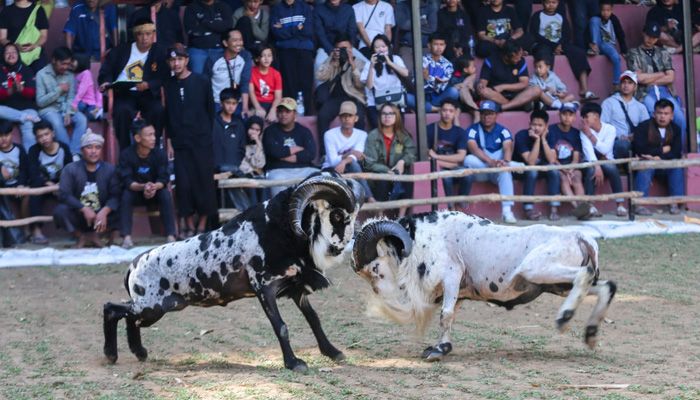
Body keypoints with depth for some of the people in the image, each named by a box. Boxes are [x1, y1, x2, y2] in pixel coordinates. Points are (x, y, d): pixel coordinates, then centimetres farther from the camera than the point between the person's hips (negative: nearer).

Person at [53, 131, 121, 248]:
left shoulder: (110, 169, 1)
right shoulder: (70, 169, -3)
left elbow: (115, 196, -11)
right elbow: (64, 195, -17)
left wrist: (104, 211, -31)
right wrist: (84, 209, -30)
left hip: (100, 215, 1)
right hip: (78, 216, -1)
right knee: (60, 210, -31)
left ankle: (94, 234, -1)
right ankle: (80, 236, -2)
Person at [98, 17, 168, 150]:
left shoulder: (160, 52, 7)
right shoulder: (121, 50, 10)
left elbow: (163, 78, -2)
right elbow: (106, 70, 9)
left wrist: (148, 85, -20)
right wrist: (106, 82, -13)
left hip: (147, 94, 0)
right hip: (123, 94, 0)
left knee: (158, 110, -31)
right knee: (122, 110, -33)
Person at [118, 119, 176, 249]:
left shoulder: (160, 154, -13)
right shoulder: (126, 155, -18)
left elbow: (163, 179, -18)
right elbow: (127, 181, -24)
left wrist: (155, 187, -41)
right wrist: (143, 187, -44)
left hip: (155, 191, 1)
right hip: (135, 191, -1)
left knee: (166, 194, -29)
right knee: (126, 195, -31)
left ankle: (170, 236, -30)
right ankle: (127, 237, -33)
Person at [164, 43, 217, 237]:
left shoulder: (202, 82, 1)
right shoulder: (169, 85, 7)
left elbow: (210, 110, 4)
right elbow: (167, 115, 10)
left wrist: (207, 135, 1)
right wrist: (169, 141, 6)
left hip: (201, 142, -2)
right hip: (180, 143, 2)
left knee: (204, 182, -1)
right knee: (184, 183, -3)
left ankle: (202, 225, 8)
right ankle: (189, 225, 6)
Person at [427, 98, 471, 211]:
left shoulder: (460, 132, 5)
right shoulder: (430, 130, -4)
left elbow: (461, 157, -8)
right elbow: (427, 157, -9)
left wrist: (437, 157, -17)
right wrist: (451, 163, -11)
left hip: (454, 169, 2)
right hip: (437, 169, -2)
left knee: (467, 175, -30)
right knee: (446, 177, -35)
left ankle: (461, 204, -9)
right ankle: (450, 207, -14)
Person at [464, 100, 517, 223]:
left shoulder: (503, 131, 4)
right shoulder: (473, 130, -1)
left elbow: (508, 147, -16)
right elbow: (473, 148, -20)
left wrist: (505, 161, -40)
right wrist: (490, 161, -37)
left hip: (497, 172, 0)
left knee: (505, 170, -35)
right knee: (469, 159, -31)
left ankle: (507, 211, -44)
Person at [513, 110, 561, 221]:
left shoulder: (549, 136, -10)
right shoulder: (521, 136, -23)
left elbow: (552, 160, -22)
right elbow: (531, 162, -30)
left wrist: (543, 139, -26)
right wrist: (537, 140, -34)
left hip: (540, 167, 4)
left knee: (553, 168, -25)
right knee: (532, 171, -34)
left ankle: (554, 209, -24)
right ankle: (529, 209, -27)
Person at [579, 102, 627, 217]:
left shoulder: (610, 129, -6)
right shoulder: (584, 131, -7)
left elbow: (605, 150, -18)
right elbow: (588, 150, -23)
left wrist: (590, 135, -19)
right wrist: (597, 167, -39)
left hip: (607, 161, 0)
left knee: (611, 167, -35)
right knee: (591, 169, -36)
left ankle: (620, 204, -30)